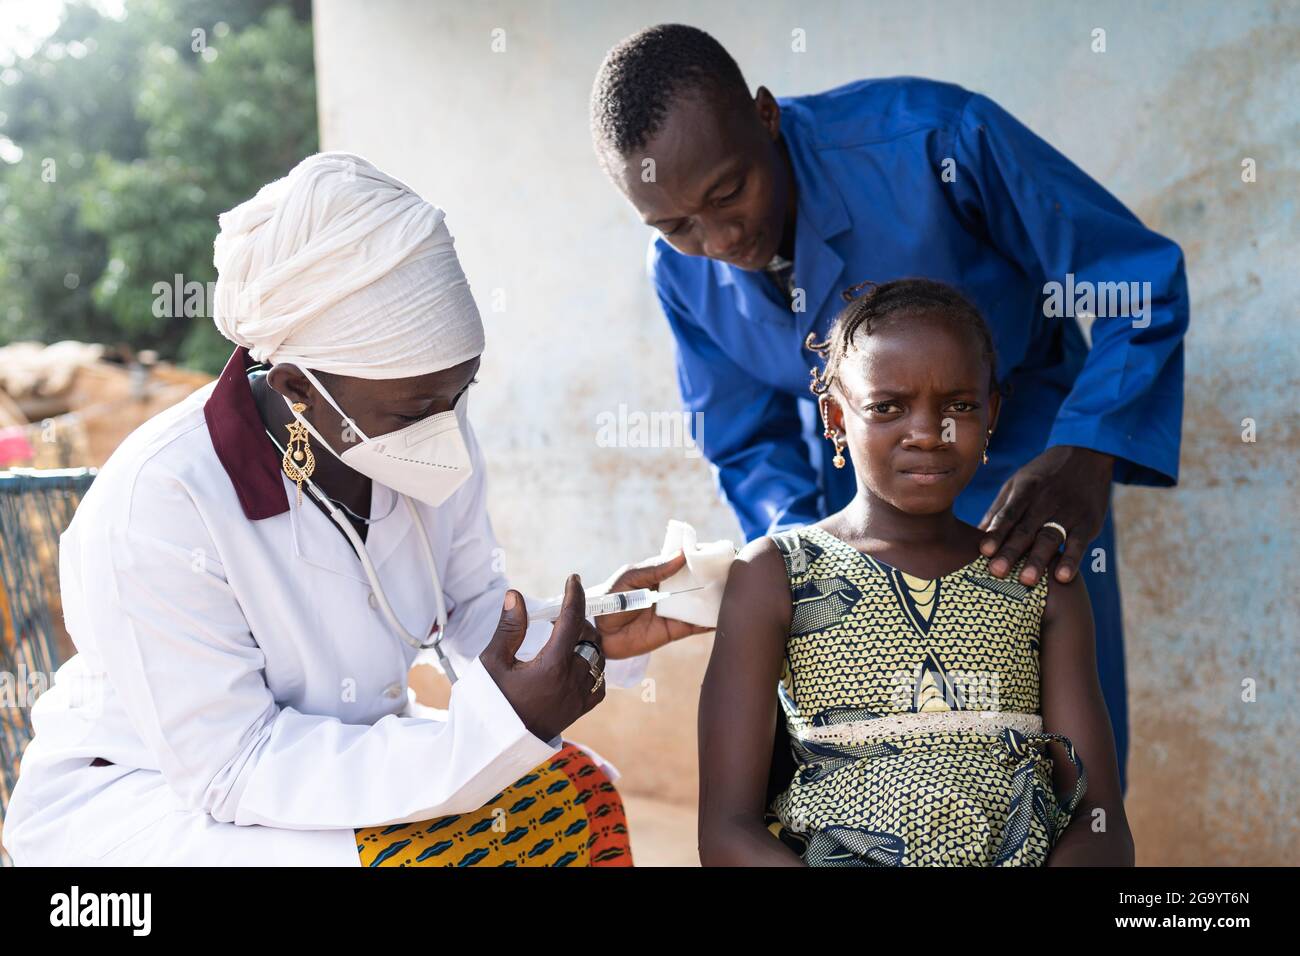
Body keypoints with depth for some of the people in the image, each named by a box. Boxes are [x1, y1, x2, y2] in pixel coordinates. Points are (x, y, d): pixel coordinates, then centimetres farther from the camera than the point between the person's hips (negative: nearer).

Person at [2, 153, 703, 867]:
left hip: (334, 749, 6)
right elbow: (230, 768, -29)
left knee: (577, 794, -11)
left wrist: (590, 637, -22)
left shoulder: (427, 433, -12)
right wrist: (494, 732, -38)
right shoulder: (155, 505, -31)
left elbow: (474, 614, 0)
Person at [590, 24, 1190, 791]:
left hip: (1024, 498, -3)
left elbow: (1142, 286, -20)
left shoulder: (935, 138, -27)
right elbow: (748, 445, 1)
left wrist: (1084, 456, -35)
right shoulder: (681, 271, -11)